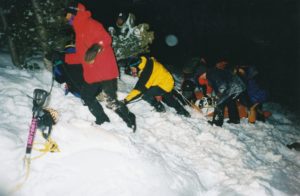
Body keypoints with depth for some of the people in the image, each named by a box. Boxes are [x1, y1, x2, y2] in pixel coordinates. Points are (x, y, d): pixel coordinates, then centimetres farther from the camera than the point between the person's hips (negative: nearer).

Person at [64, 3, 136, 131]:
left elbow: (105, 38, -20)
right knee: (86, 96, 16)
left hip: (105, 71, -10)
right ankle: (102, 120, 28)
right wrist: (65, 58, 26)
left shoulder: (89, 24, -6)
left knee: (111, 102, -9)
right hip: (91, 74, 10)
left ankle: (129, 120, 11)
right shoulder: (78, 32, 23)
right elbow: (80, 55, 26)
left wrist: (96, 47, -36)